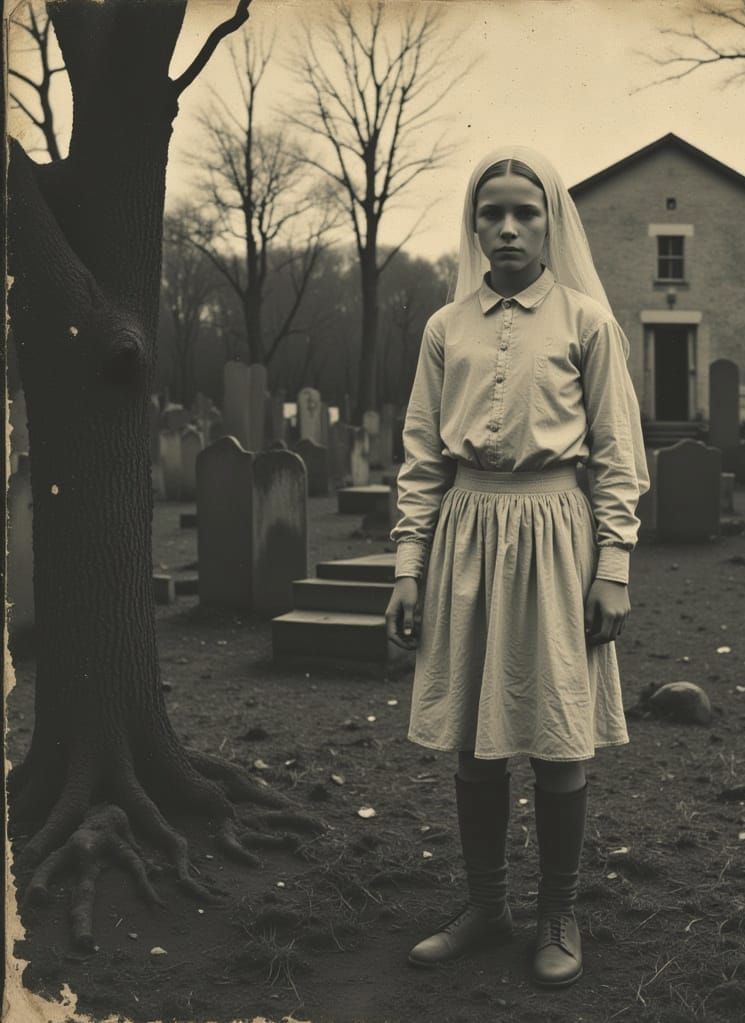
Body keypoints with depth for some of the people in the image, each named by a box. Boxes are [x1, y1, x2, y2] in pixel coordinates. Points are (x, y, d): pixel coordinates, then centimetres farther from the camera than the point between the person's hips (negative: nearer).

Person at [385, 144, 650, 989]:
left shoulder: (586, 321, 0)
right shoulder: (446, 328, 7)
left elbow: (617, 458, 0)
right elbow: (421, 456, 8)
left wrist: (613, 567, -6)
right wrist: (409, 564, 2)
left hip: (552, 535, -3)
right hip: (465, 536, 3)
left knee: (556, 741, 3)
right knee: (472, 739, 9)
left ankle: (558, 917, 21)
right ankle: (484, 907, 26)